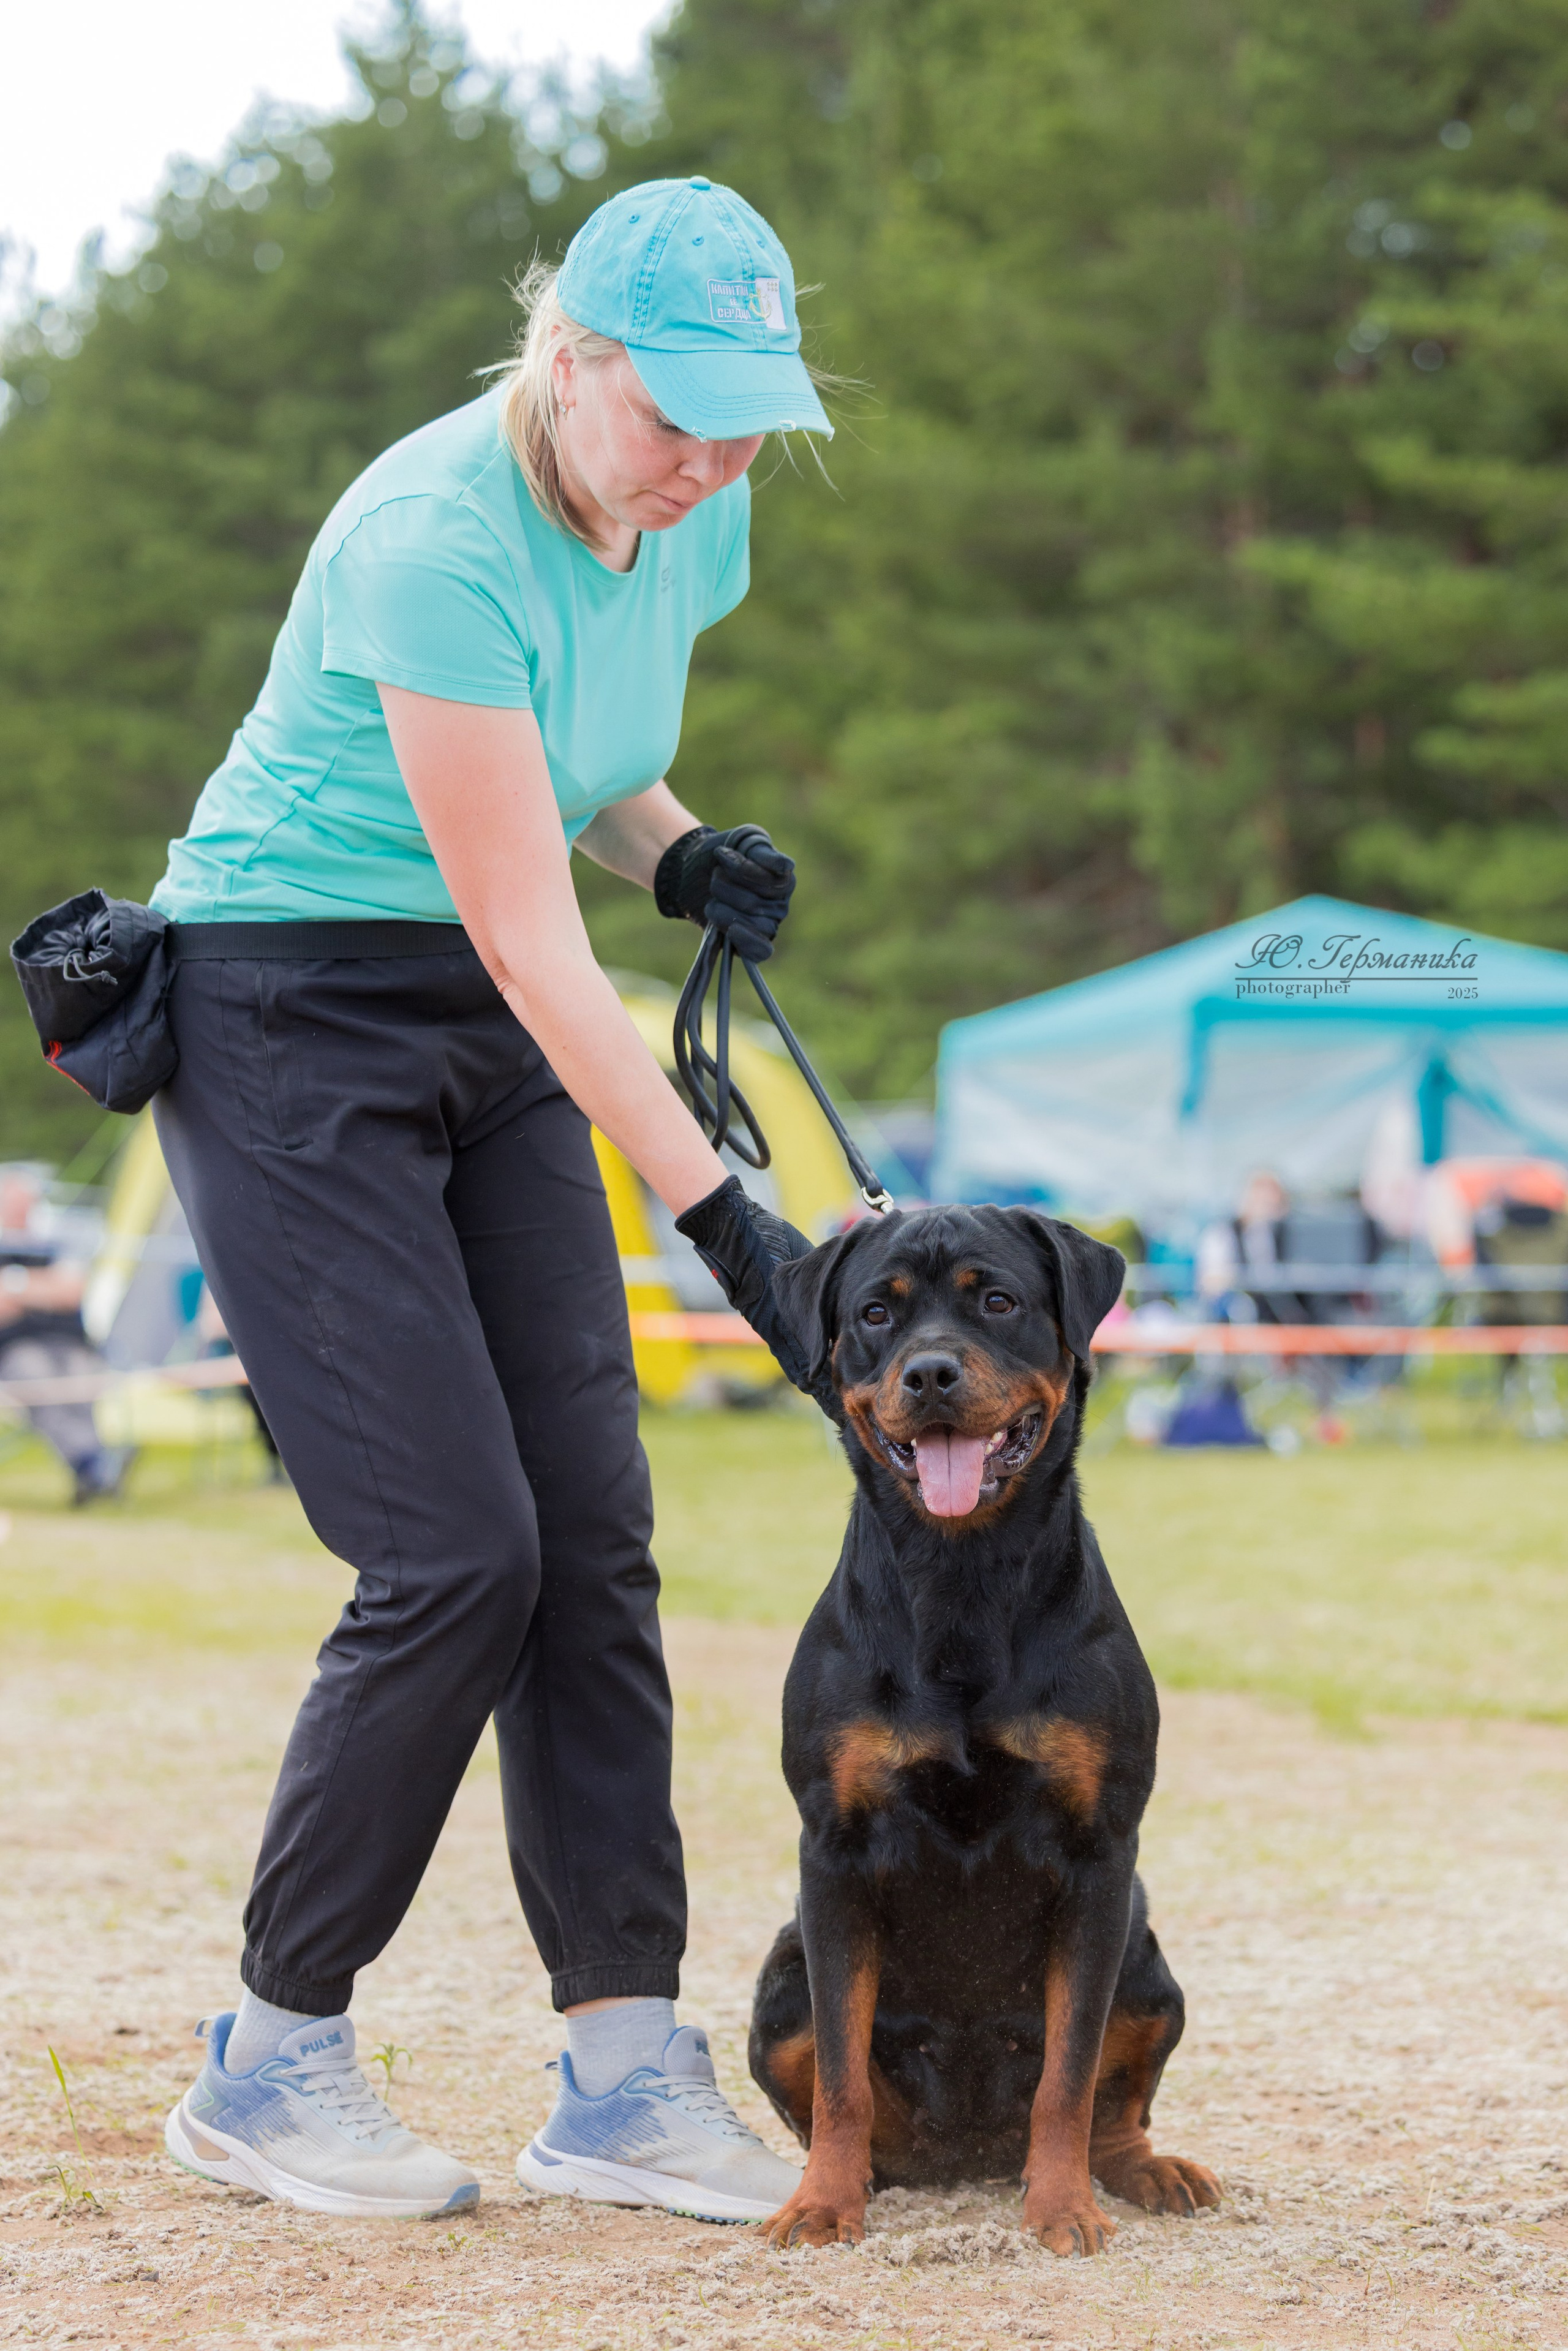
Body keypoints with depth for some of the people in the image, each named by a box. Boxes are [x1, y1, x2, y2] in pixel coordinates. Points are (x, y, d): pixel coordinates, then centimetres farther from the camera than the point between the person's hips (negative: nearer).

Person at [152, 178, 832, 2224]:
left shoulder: (692, 526, 0)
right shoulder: (440, 541, -26)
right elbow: (531, 942, -26)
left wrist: (681, 852, -3)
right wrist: (716, 1211, -27)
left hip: (497, 1051, 8)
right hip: (292, 1027, -8)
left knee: (593, 1538, -2)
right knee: (456, 1553, -13)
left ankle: (625, 2070, 1)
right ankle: (269, 2065, 2)